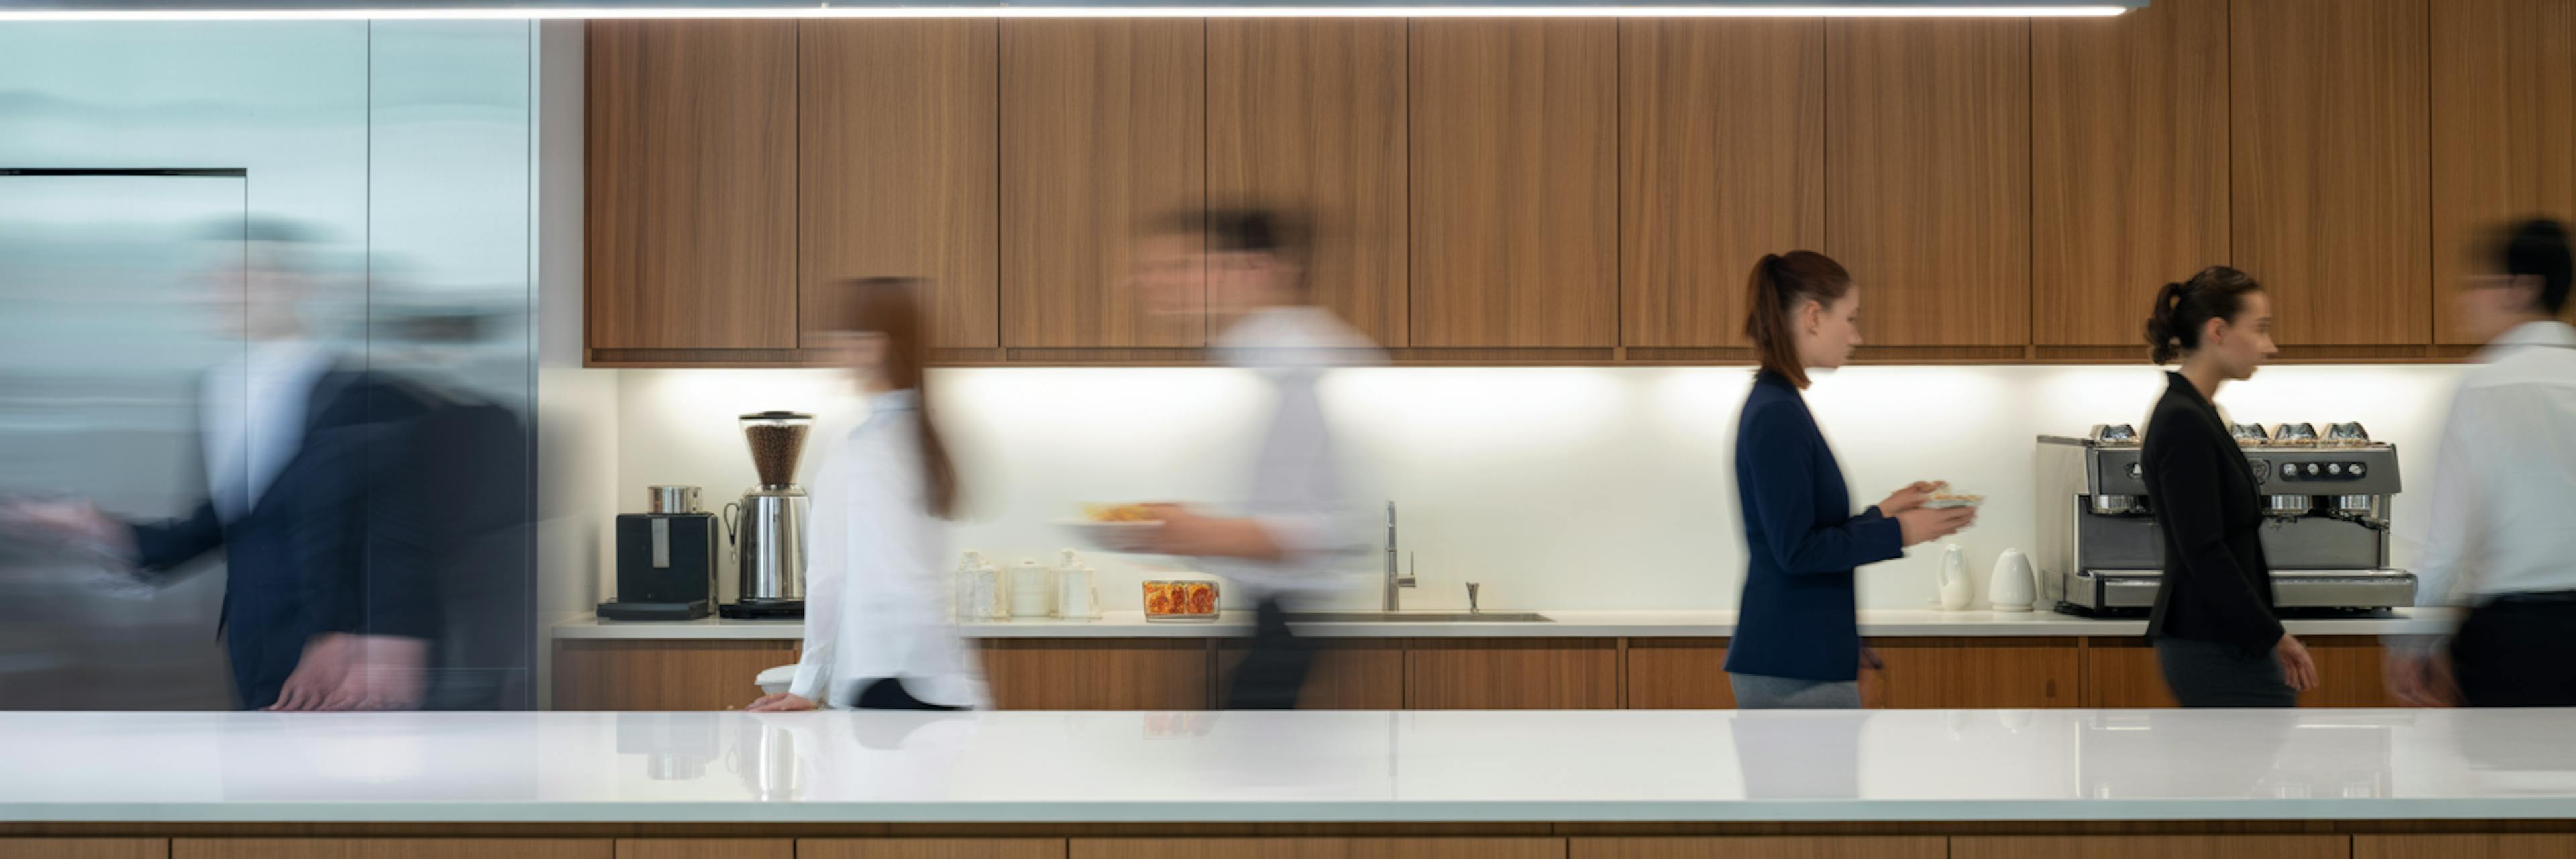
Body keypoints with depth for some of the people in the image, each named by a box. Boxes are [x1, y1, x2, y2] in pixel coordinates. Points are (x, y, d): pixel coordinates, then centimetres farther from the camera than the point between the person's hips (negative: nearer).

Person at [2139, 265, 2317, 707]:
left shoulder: (2194, 414, 13)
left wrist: (2269, 633, 20)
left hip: (2218, 640, 10)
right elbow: (2204, 552, -22)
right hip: (2217, 648, -10)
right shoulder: (2183, 422, -18)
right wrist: (2274, 636, -14)